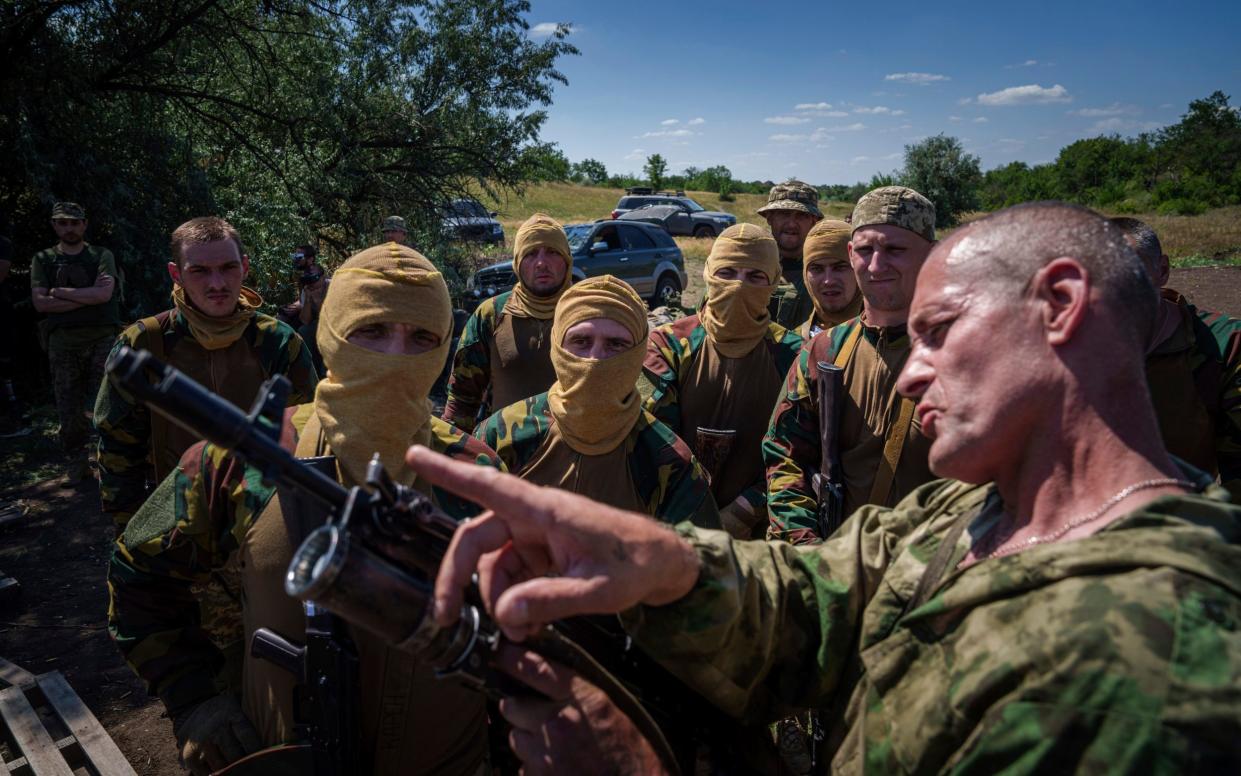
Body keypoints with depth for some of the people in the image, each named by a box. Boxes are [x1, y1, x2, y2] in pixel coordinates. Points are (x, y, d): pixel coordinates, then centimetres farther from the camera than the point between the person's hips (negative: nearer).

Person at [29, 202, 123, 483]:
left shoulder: (101, 256, 9)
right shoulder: (43, 259, 13)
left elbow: (104, 294, -8)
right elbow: (40, 302, 0)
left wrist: (60, 292, -3)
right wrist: (88, 295, -5)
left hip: (102, 336, -2)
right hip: (63, 341, 2)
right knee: (69, 406, 2)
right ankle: (77, 462, 11)